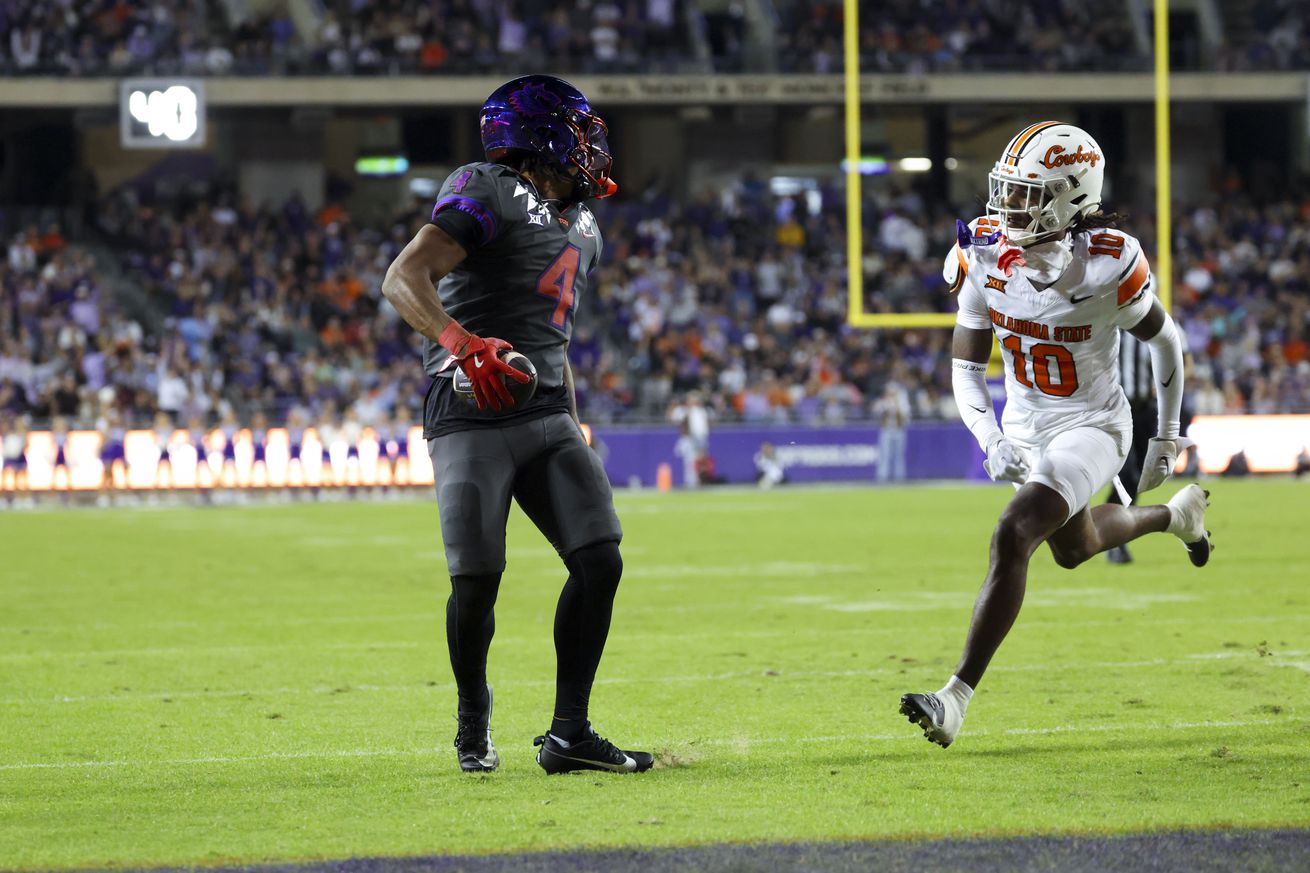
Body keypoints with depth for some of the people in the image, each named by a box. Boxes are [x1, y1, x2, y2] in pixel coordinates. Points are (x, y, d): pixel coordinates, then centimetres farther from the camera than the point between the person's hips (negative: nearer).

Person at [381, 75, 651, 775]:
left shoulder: (582, 230, 20)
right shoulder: (488, 193, -7)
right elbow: (402, 279, -19)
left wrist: (577, 438, 26)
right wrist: (461, 341, -36)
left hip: (547, 417, 7)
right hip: (471, 416, -7)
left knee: (599, 563, -7)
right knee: (477, 581, -10)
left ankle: (569, 732, 0)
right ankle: (473, 723, 15)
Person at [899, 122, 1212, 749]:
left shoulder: (1109, 268, -27)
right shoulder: (986, 259, -17)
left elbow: (1163, 341, -7)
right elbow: (966, 368, -10)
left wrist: (1167, 438, 2)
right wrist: (992, 442, -28)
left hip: (1091, 427, -6)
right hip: (1025, 427, 6)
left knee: (1013, 536, -26)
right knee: (1075, 549, 28)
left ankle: (956, 699, -25)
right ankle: (1176, 517, 62)